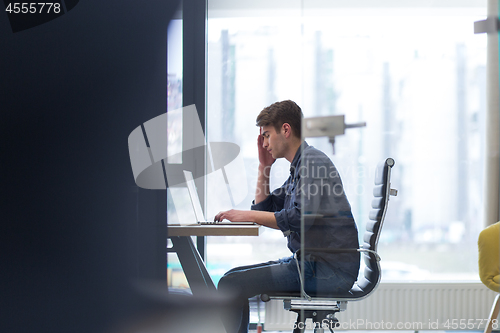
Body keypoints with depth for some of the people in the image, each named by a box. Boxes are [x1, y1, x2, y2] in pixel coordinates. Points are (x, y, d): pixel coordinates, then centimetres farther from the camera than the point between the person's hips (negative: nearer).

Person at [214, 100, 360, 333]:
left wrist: (247, 215, -18)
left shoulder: (312, 161, -12)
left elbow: (301, 217, -24)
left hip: (329, 268, -11)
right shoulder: (298, 167, 21)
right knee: (233, 277, 13)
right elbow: (263, 209, 27)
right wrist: (264, 166, 18)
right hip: (309, 261, 11)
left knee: (232, 285, -16)